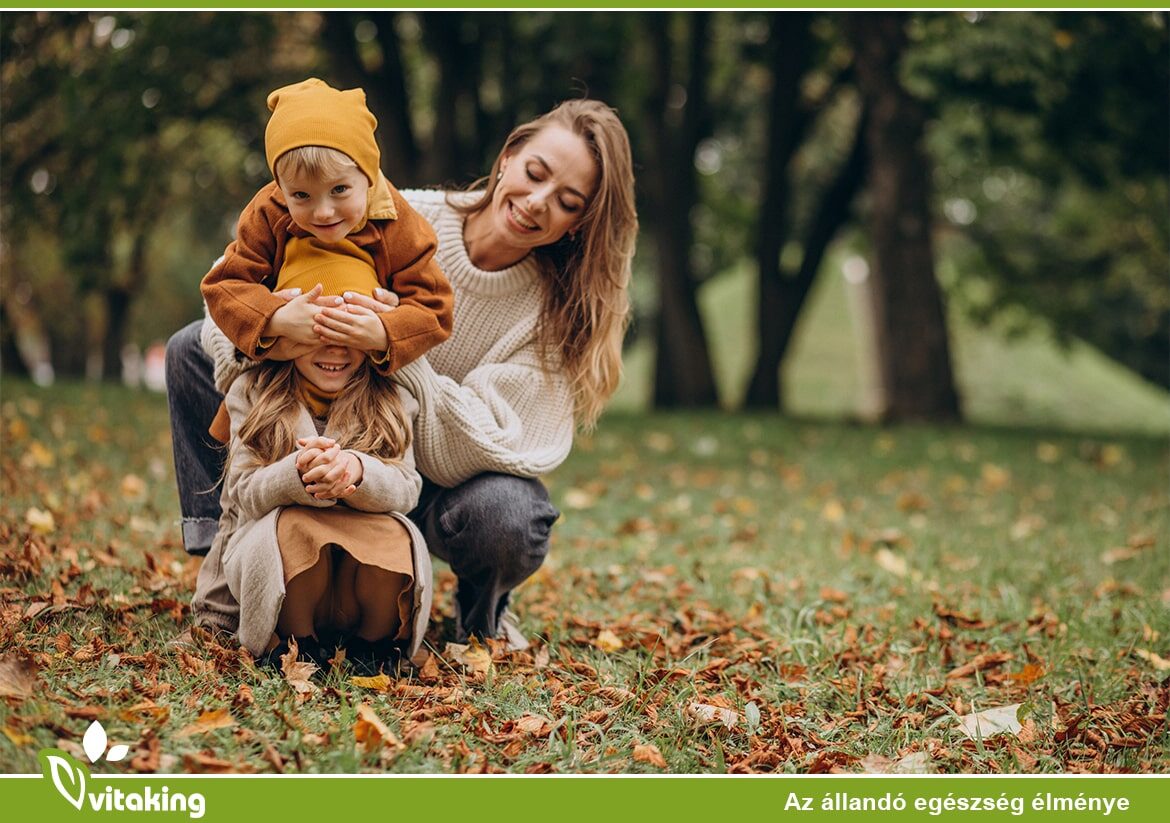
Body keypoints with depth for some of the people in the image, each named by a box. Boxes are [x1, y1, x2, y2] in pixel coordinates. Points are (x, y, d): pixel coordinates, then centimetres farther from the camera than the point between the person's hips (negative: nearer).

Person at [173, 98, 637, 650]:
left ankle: (482, 613, 0)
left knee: (505, 513, -38)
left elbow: (480, 450, -28)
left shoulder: (558, 312, -18)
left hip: (436, 491, -2)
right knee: (194, 349, -11)